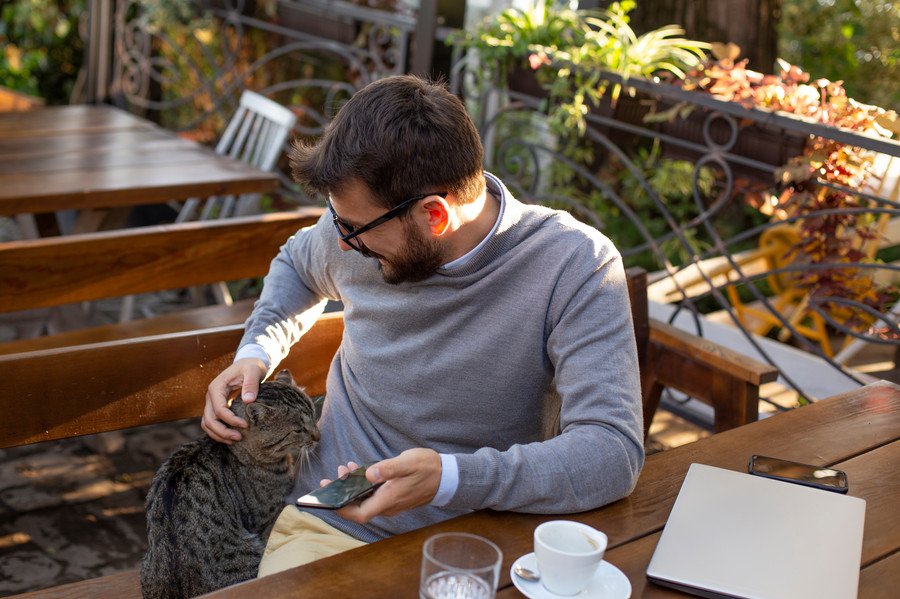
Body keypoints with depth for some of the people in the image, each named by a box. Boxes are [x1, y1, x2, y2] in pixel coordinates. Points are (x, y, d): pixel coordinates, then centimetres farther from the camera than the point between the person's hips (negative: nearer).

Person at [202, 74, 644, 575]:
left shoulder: (576, 266, -18)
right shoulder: (358, 222, -4)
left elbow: (615, 451, -25)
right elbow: (297, 266, 22)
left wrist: (452, 478, -36)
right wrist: (256, 353, 4)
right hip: (327, 526, 2)